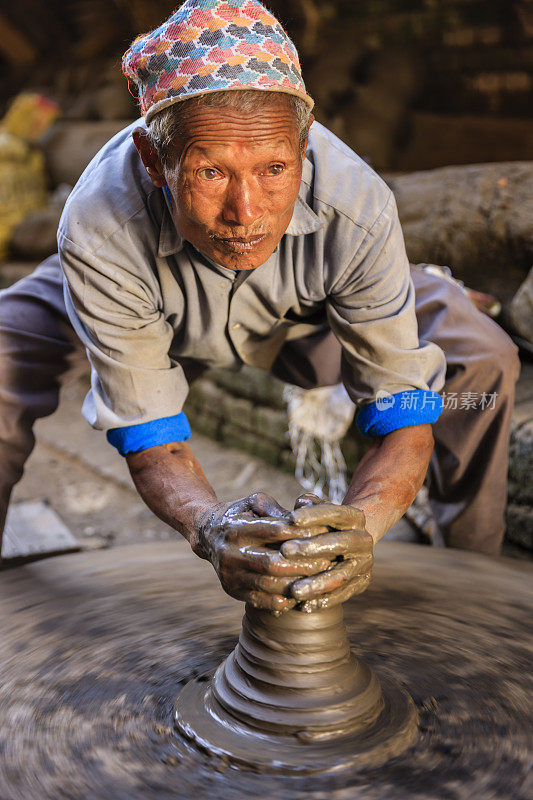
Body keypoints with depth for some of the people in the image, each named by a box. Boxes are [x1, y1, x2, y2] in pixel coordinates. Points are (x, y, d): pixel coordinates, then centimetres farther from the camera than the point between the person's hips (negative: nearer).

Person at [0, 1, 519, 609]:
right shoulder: (98, 233, -42)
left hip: (302, 306, 1)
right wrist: (210, 528, -56)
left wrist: (356, 524, -55)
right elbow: (150, 444, -34)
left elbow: (404, 424, -33)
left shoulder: (358, 210, -40)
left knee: (481, 360, -16)